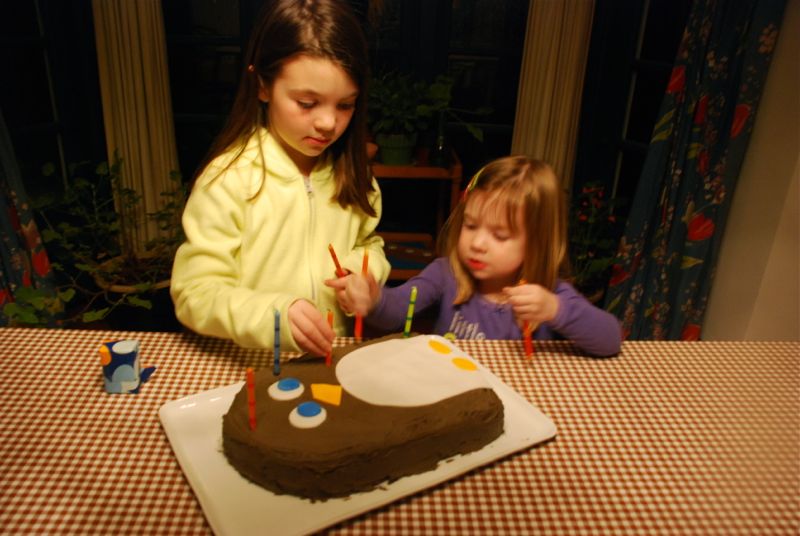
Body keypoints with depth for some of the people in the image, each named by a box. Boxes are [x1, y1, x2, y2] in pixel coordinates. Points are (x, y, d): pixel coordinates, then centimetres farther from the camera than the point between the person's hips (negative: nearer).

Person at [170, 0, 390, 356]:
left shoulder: (349, 172, 1)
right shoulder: (228, 178, -14)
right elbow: (195, 293, -13)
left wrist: (364, 269, -6)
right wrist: (274, 316, -30)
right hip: (251, 369, -3)